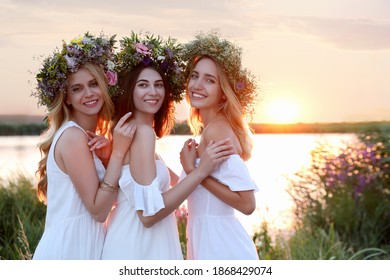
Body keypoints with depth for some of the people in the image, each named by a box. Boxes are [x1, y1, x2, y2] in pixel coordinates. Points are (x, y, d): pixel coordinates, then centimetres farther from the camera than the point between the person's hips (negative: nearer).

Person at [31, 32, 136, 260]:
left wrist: (107, 158, -8)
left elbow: (107, 199, 7)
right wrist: (117, 152, -19)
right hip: (69, 246, -9)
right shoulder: (73, 136, -17)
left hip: (83, 242, 9)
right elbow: (99, 210, -17)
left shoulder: (89, 136, 9)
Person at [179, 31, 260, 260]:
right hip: (206, 235, 9)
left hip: (218, 240, -9)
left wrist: (193, 171, -20)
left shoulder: (216, 129, -18)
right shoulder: (214, 126, 9)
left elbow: (247, 203, -24)